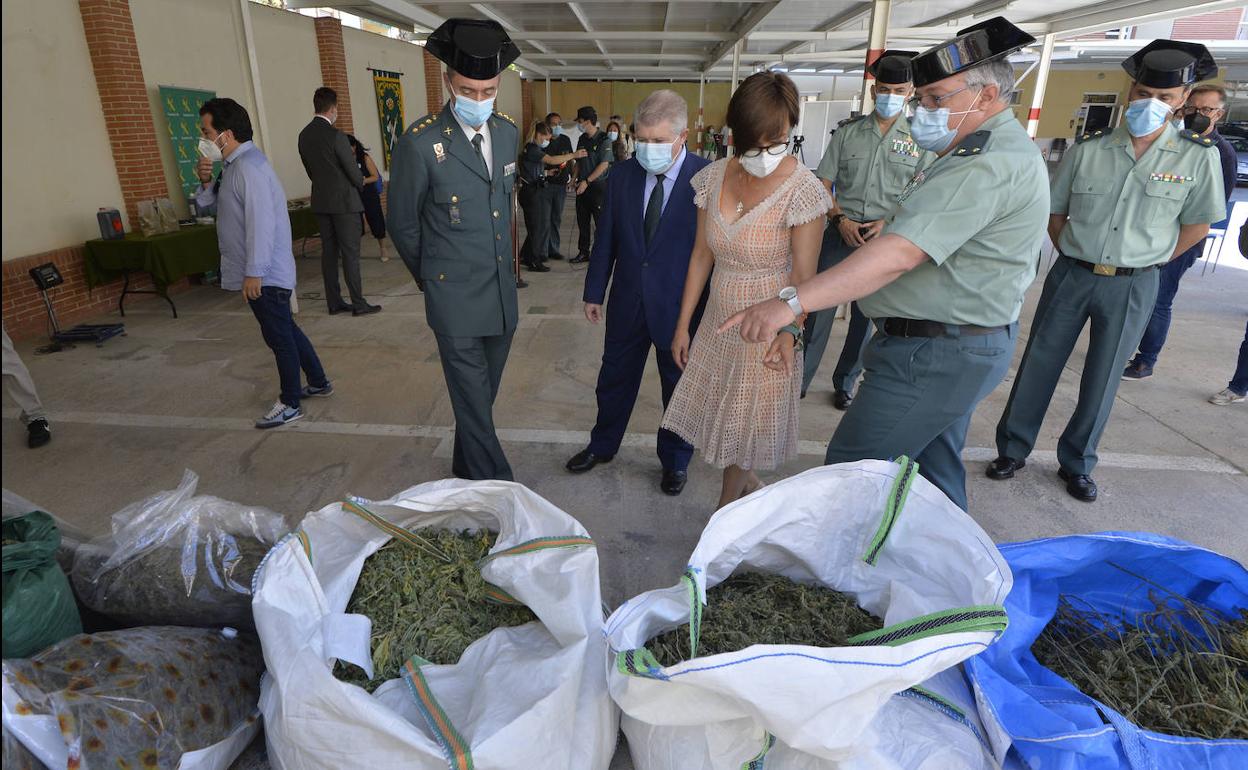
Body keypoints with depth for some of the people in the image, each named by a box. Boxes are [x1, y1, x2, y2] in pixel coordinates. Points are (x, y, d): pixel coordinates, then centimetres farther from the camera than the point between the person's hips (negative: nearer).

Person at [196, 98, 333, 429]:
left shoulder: (249, 166, -18)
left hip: (265, 274, -10)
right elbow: (210, 204, 21)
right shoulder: (234, 165, 13)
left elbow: (261, 223, -24)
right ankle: (318, 382, 31)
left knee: (279, 336, 0)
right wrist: (207, 182, 1)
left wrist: (254, 272, -24)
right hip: (265, 272, 10)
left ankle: (290, 404, 11)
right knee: (285, 330, 18)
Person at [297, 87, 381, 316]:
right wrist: (360, 183, 9)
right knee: (350, 254, -3)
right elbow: (354, 173, -12)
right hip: (344, 202, -7)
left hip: (320, 202, 7)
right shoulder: (336, 136, -15)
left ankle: (334, 302, 14)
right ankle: (358, 304, 1)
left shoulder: (304, 135, 7)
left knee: (329, 252, 9)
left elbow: (310, 170, 13)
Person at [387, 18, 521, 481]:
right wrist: (430, 278, 9)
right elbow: (403, 225, -2)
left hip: (503, 291, 6)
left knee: (484, 394, 17)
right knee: (474, 404, -1)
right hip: (456, 298, -5)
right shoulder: (421, 143, -14)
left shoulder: (509, 132, 4)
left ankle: (467, 469, 37)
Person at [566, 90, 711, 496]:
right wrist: (594, 292, 7)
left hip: (681, 306, -3)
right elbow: (606, 238, 5)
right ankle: (602, 445, 42)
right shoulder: (623, 174, -2)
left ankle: (675, 460, 37)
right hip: (628, 303, 3)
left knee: (679, 386, 15)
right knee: (615, 378, 18)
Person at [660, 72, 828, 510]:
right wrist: (683, 325, 5)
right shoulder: (714, 178, -3)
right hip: (718, 324, 5)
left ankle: (725, 513, 33)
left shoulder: (802, 190, -17)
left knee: (745, 427, 10)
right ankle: (749, 486, 43)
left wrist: (787, 335, -25)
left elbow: (803, 279, -15)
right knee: (721, 420, 16)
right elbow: (701, 256, 3)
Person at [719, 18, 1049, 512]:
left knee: (849, 472, -4)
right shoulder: (1003, 149, 15)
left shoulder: (988, 166, -22)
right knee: (935, 469, 21)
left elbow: (898, 256, -33)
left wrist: (790, 303, -37)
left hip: (934, 355, -11)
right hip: (967, 343, 11)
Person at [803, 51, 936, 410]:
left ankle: (844, 384, 25)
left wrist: (888, 223, -13)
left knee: (864, 317, 9)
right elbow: (824, 184, 6)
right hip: (840, 234, 0)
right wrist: (841, 220, -10)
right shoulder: (847, 133, 6)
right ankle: (799, 381, 9)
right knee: (818, 310, -2)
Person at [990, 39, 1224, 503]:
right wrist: (1075, 257, 6)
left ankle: (1076, 464, 24)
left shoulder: (1198, 156, -4)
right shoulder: (1088, 147, -2)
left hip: (1133, 286, 0)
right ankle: (1012, 450, 18)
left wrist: (1147, 262, 5)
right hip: (1071, 275, 1)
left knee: (1101, 381, 8)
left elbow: (1198, 224, 7)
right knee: (1037, 367, 4)